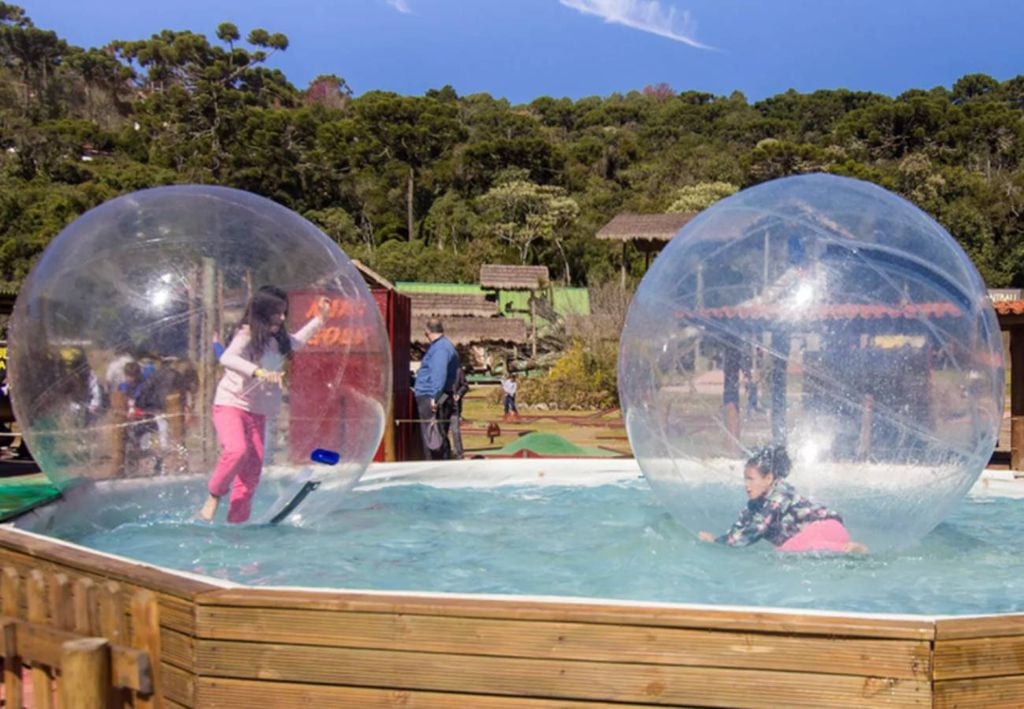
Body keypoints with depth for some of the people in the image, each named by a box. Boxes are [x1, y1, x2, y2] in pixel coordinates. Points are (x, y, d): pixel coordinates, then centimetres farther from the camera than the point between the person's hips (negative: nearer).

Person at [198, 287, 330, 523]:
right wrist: (259, 371, -45)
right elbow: (227, 358, -33)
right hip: (230, 405, -7)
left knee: (252, 472, 4)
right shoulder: (246, 335, -14)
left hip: (257, 413, 7)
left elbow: (297, 341, 30)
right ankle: (214, 497, -8)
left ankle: (236, 523, 13)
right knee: (236, 450, -31)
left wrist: (320, 318, 26)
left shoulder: (278, 341, 8)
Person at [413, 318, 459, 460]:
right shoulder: (444, 346, 20)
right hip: (428, 398, 10)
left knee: (432, 438, -9)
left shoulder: (440, 348, -13)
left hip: (430, 399, -10)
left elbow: (439, 374, -25)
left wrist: (435, 396, -30)